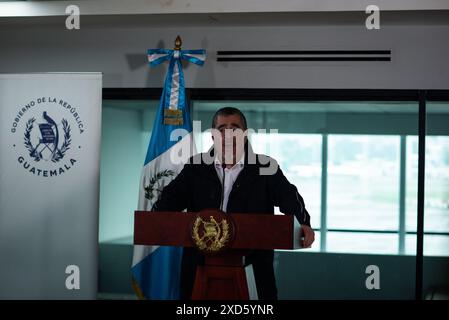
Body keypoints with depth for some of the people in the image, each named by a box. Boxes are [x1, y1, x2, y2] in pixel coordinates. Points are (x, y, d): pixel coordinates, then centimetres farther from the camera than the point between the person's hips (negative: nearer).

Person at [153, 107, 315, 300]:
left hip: (252, 267, -1)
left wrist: (304, 224, -27)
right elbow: (173, 196, 1)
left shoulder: (264, 167, 3)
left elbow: (288, 196, -7)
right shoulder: (196, 167, 9)